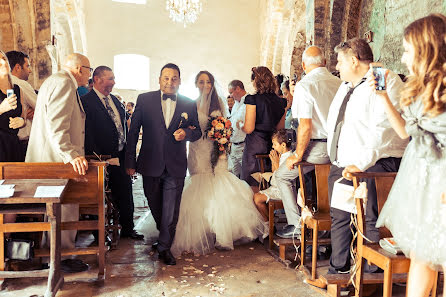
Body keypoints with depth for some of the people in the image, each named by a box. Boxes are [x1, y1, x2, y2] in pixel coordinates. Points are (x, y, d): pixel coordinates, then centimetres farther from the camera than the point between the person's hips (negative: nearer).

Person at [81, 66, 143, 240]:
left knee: (125, 195, 16)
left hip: (121, 156, 7)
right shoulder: (86, 101, -10)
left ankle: (127, 229, 32)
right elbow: (87, 134, -15)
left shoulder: (115, 100, 14)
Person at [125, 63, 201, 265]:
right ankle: (163, 235, 44)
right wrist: (130, 161, -1)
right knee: (155, 207, 17)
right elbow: (133, 131, 1)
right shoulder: (144, 100, 0)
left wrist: (187, 133, -14)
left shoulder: (189, 104, 2)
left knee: (171, 210, 3)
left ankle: (165, 247, 21)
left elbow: (197, 131, 10)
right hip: (151, 165, 1)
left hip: (176, 166, -1)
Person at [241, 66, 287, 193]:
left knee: (253, 185, 4)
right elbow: (280, 128, 12)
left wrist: (240, 125, 6)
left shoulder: (253, 99, -12)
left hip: (255, 145, -6)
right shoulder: (280, 101, 5)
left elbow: (249, 129, -14)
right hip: (272, 145, 6)